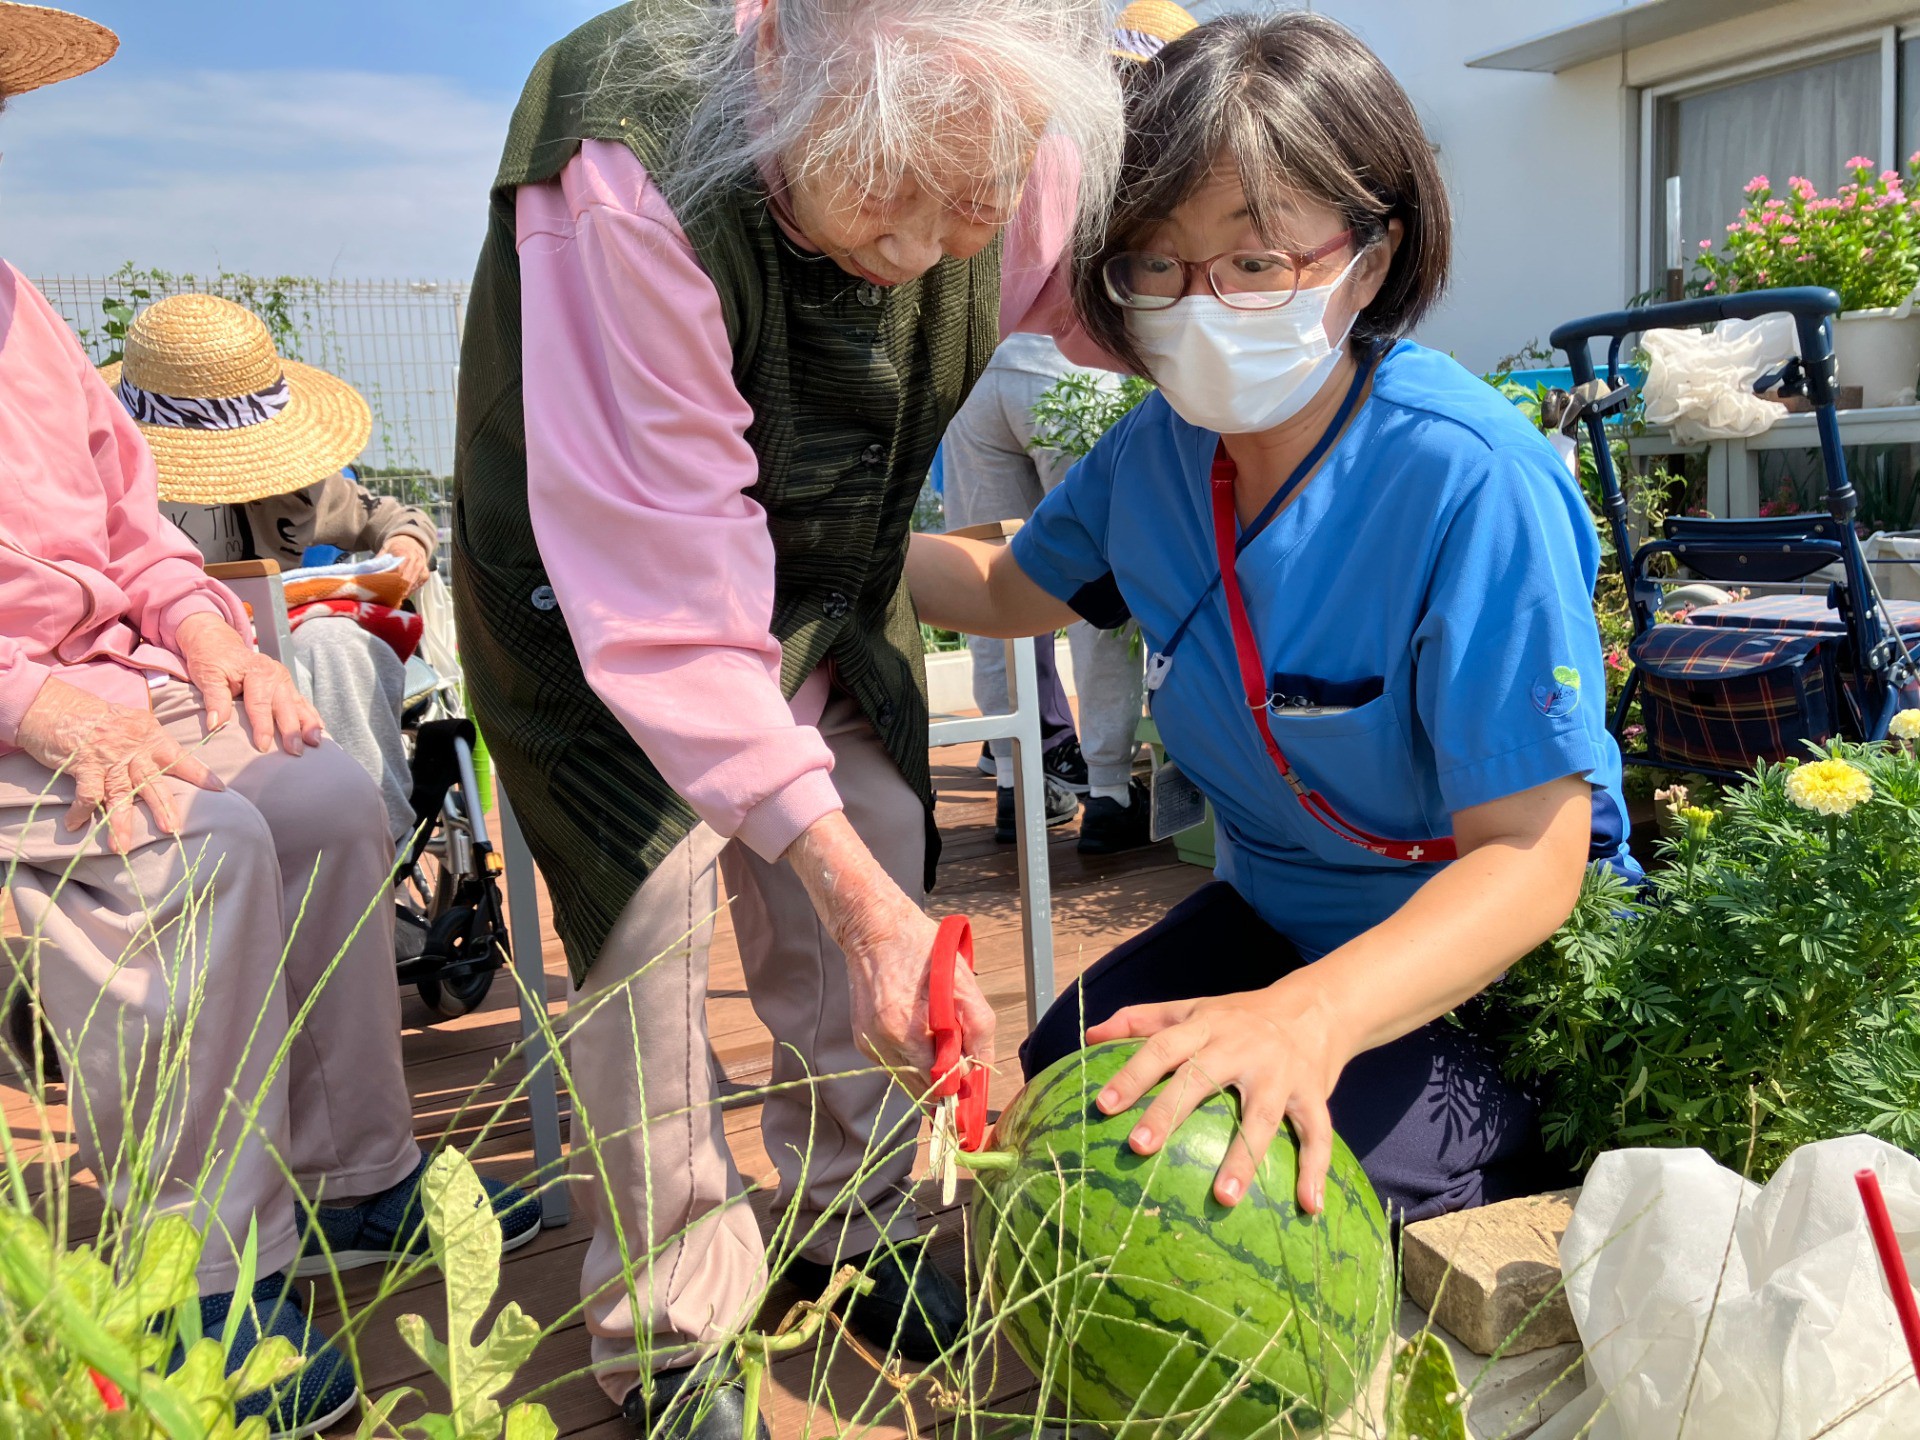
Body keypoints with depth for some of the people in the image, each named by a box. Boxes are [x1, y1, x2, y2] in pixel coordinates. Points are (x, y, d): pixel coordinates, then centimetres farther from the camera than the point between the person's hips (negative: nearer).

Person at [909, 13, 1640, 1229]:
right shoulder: (1163, 446, -8)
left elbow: (1530, 855, -31)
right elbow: (1012, 590, 13)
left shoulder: (1475, 485, -29)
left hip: (1488, 960, -5)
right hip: (1277, 915, 6)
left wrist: (1312, 1015, -47)